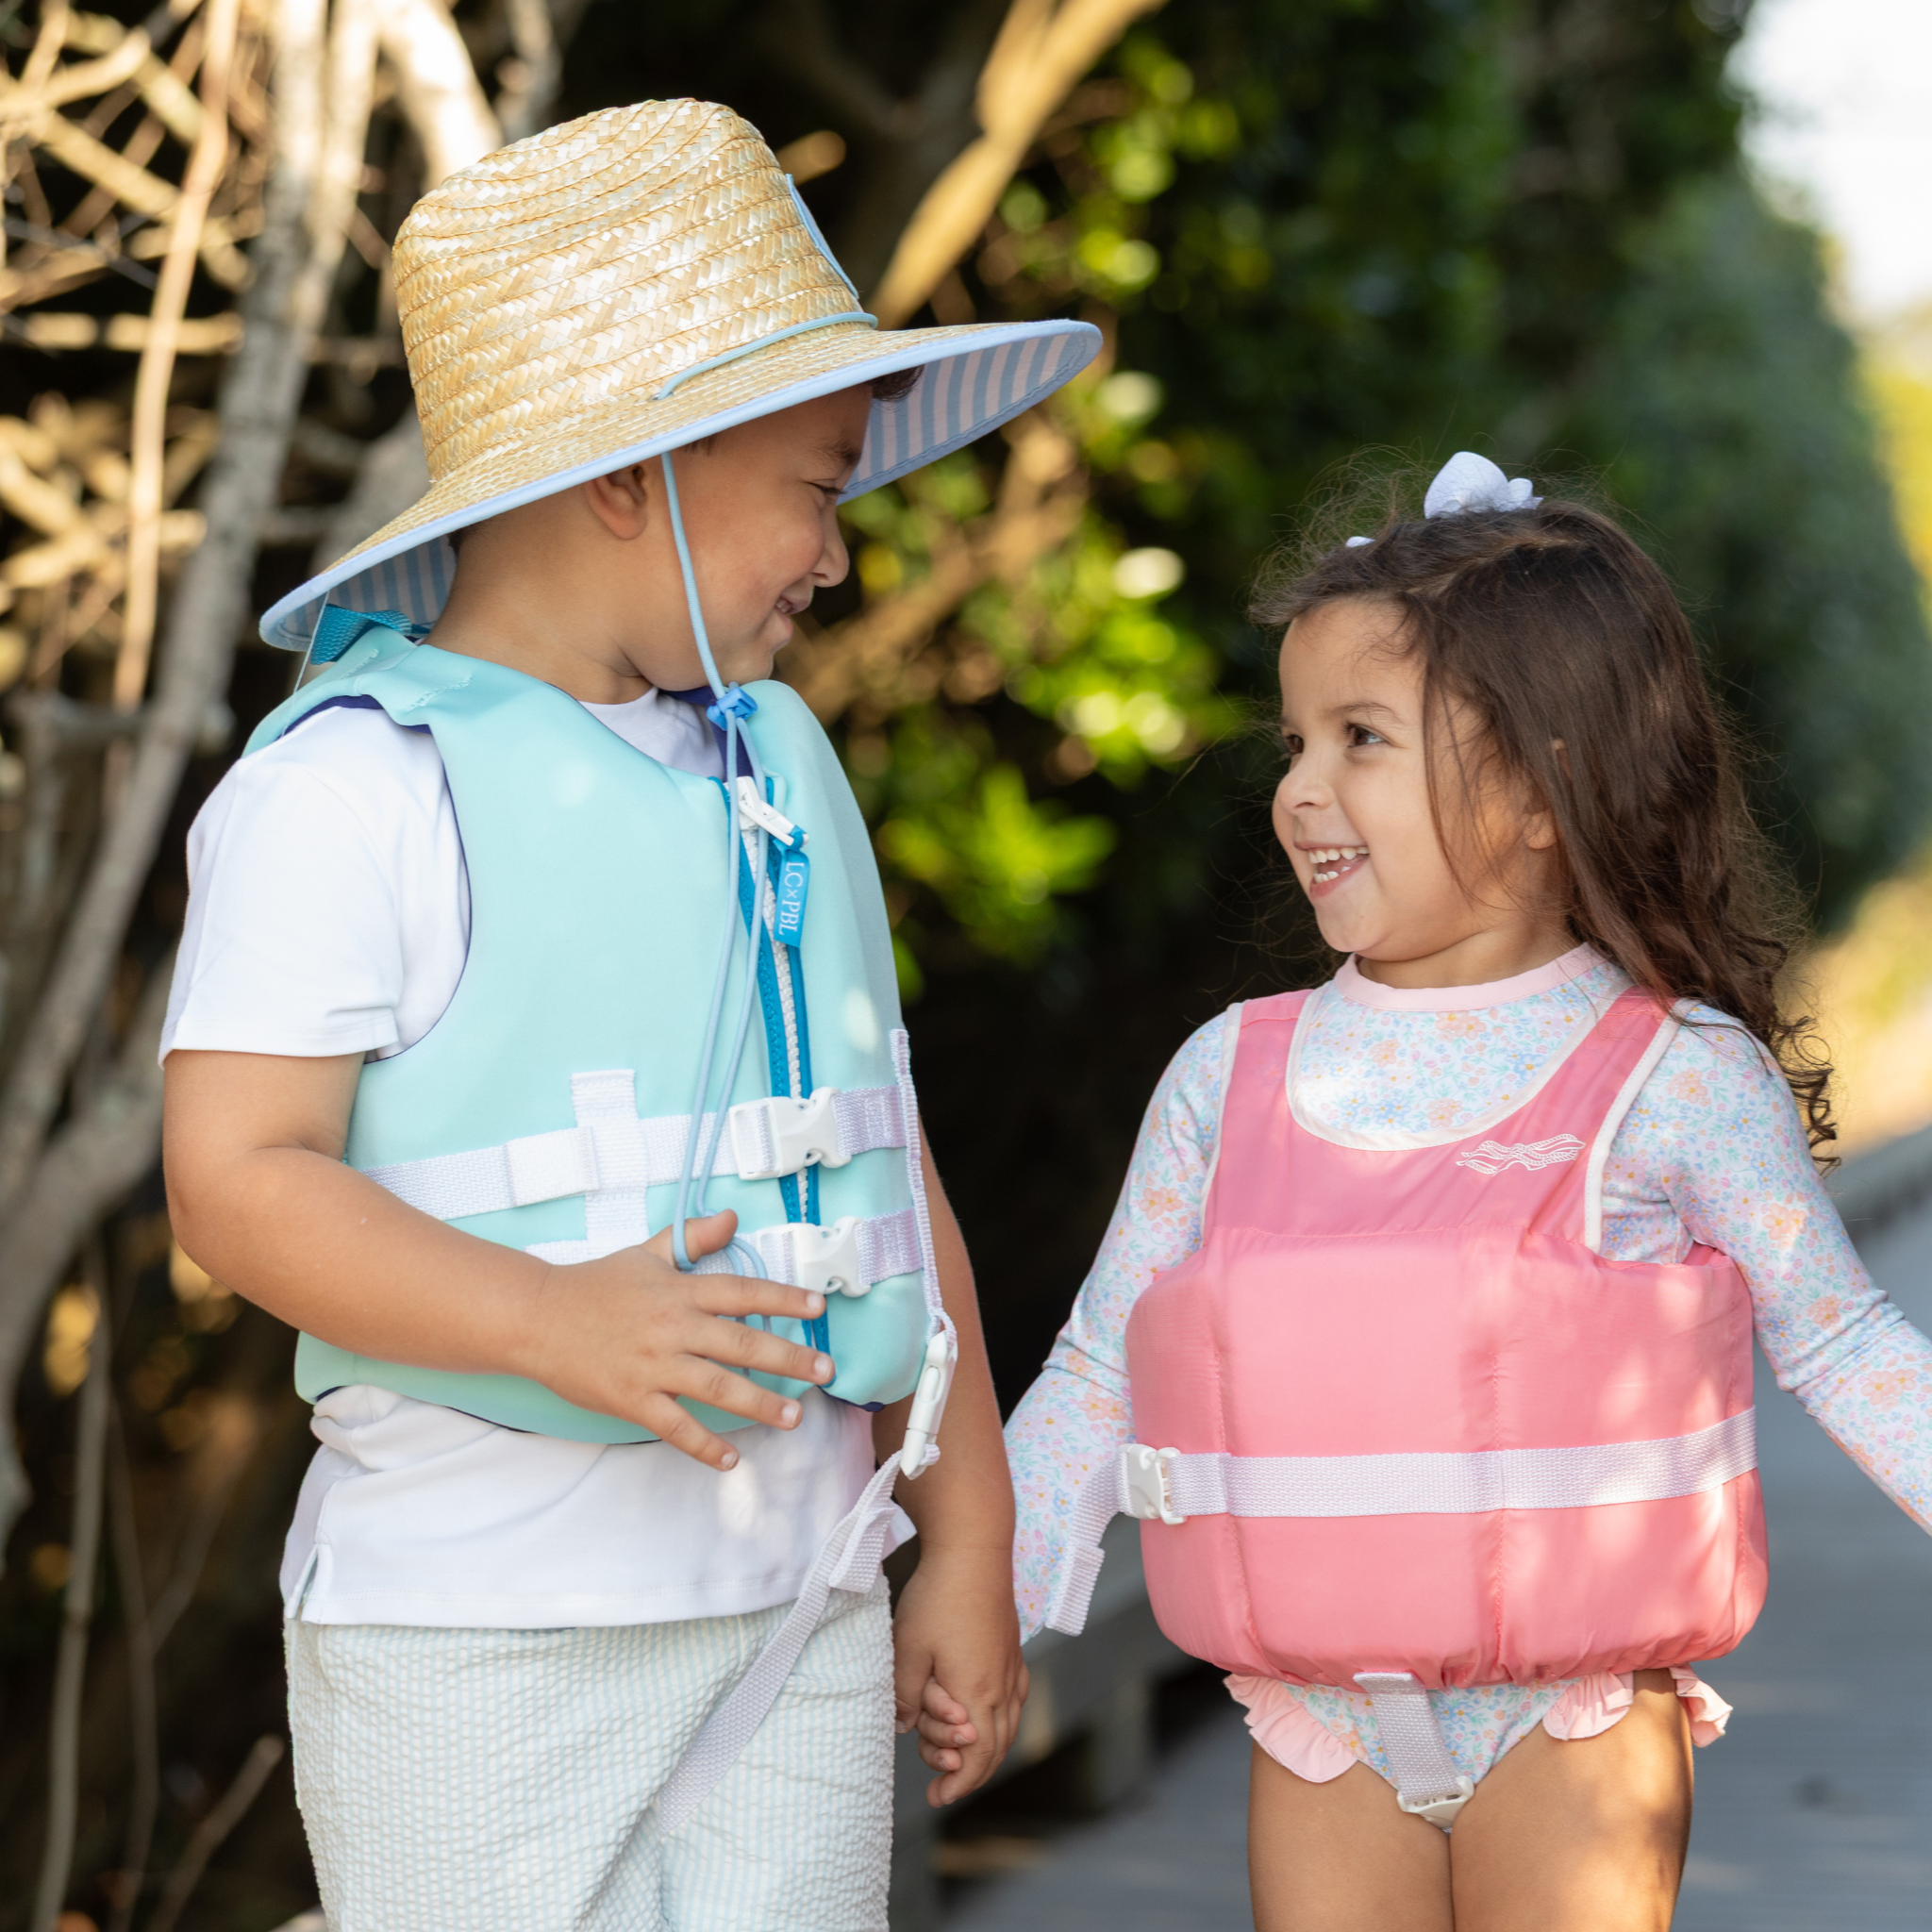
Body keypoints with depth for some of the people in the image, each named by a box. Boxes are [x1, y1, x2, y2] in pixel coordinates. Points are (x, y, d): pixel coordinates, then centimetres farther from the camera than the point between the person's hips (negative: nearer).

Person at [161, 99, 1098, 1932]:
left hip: (798, 1599, 6)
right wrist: (552, 1324, -29)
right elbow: (235, 1173, -16)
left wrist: (966, 1540, 16)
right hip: (477, 1624, -6)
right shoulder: (361, 782, -9)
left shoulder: (775, 766, 13)